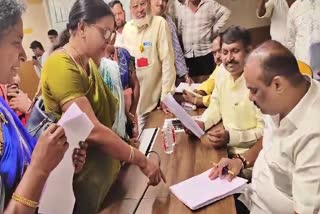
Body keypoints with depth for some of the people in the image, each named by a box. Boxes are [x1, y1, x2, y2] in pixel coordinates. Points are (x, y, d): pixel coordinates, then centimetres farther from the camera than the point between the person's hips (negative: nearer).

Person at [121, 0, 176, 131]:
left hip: (156, 94, -4)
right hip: (135, 95, 4)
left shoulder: (159, 23, -11)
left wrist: (166, 94, -15)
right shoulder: (127, 28, 3)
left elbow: (167, 60, -13)